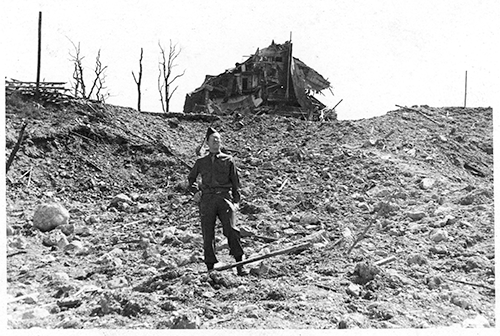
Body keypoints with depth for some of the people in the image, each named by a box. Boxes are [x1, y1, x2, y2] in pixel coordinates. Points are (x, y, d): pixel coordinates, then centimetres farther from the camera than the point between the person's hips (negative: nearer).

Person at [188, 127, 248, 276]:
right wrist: (196, 190, 13)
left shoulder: (228, 160, 13)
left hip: (225, 197, -2)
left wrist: (236, 201, 6)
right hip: (207, 199, 2)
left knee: (231, 230, -17)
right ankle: (210, 267, 9)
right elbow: (190, 178, 31)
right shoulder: (201, 162, 17)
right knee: (208, 235, -1)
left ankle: (239, 264, -12)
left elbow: (235, 182, 15)